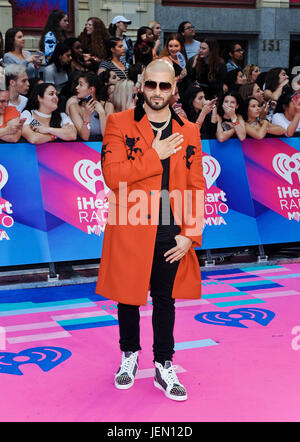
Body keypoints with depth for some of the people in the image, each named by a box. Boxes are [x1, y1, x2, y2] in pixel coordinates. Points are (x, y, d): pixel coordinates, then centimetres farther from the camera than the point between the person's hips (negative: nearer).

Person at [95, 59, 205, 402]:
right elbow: (112, 175, -14)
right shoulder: (119, 124, -2)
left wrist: (191, 234, -4)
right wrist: (155, 155, -15)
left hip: (171, 236, 2)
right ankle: (129, 354, 36)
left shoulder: (189, 132, 6)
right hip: (129, 232, -1)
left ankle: (163, 367, 26)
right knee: (128, 296, 13)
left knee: (165, 300, 11)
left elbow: (197, 188, 4)